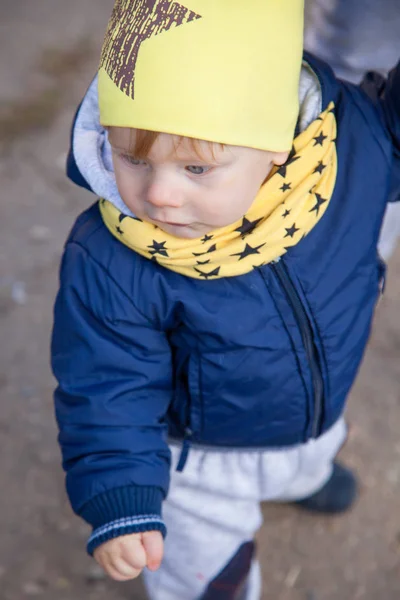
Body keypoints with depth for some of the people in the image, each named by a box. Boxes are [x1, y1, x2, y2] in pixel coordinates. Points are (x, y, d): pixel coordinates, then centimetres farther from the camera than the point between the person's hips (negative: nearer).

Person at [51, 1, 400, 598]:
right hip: (203, 457, -4)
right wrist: (122, 505, -32)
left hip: (320, 416, 5)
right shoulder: (107, 265, -38)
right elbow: (108, 390, -26)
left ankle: (302, 476, 79)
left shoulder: (352, 145, -31)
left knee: (315, 454, 40)